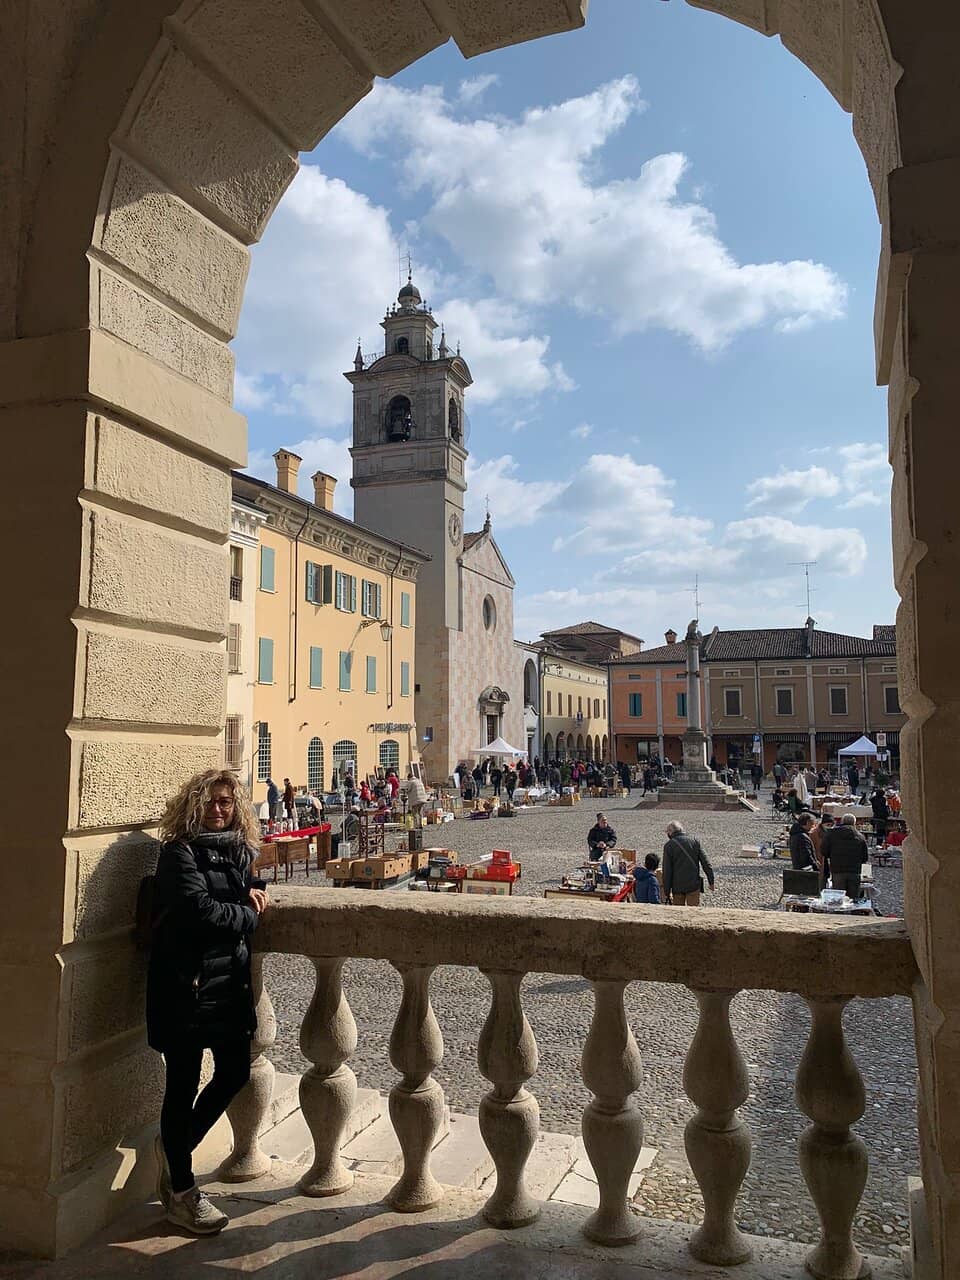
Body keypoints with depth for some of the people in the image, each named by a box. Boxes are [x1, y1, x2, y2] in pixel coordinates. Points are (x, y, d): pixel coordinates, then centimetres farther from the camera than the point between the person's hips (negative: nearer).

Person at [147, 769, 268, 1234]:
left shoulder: (239, 850, 10)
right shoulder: (179, 853, -11)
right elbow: (201, 910, -21)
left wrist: (256, 891, 0)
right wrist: (251, 913, -7)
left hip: (231, 981, 7)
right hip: (186, 983, -7)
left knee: (235, 1073, 13)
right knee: (184, 1084, 5)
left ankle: (175, 1147, 37)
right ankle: (180, 1192, 22)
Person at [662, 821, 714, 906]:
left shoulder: (668, 845, -4)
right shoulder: (694, 841, 3)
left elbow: (667, 870, -5)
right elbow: (705, 862, 1)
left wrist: (666, 892, -2)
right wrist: (711, 882, 7)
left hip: (677, 887, -1)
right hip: (693, 884, 1)